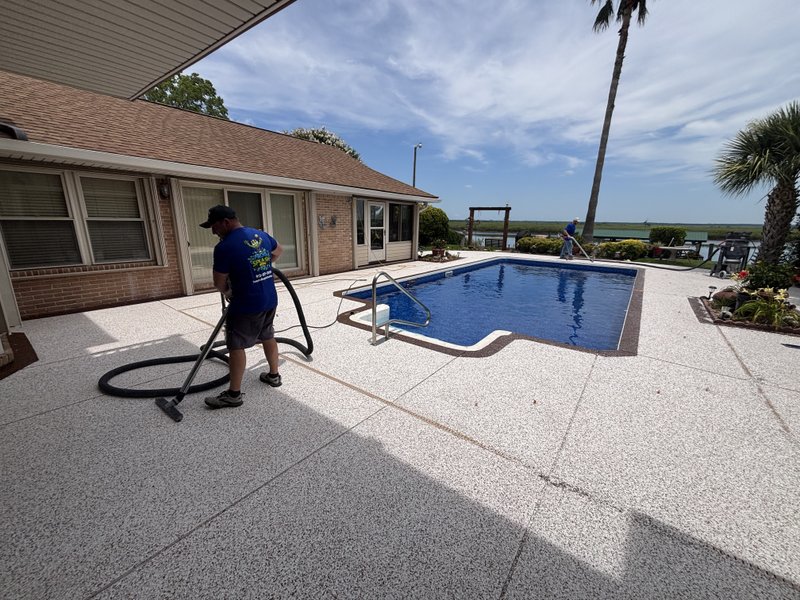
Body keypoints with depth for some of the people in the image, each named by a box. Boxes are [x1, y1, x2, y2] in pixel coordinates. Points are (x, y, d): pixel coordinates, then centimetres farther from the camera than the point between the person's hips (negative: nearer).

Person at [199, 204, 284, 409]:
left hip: (246, 305, -7)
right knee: (268, 336, 21)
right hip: (270, 300, 7)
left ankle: (234, 394, 12)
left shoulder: (224, 247, -17)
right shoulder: (261, 235, 4)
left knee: (236, 346, 3)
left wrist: (227, 292, 13)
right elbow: (278, 250, 24)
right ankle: (274, 375, 35)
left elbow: (219, 282, -10)